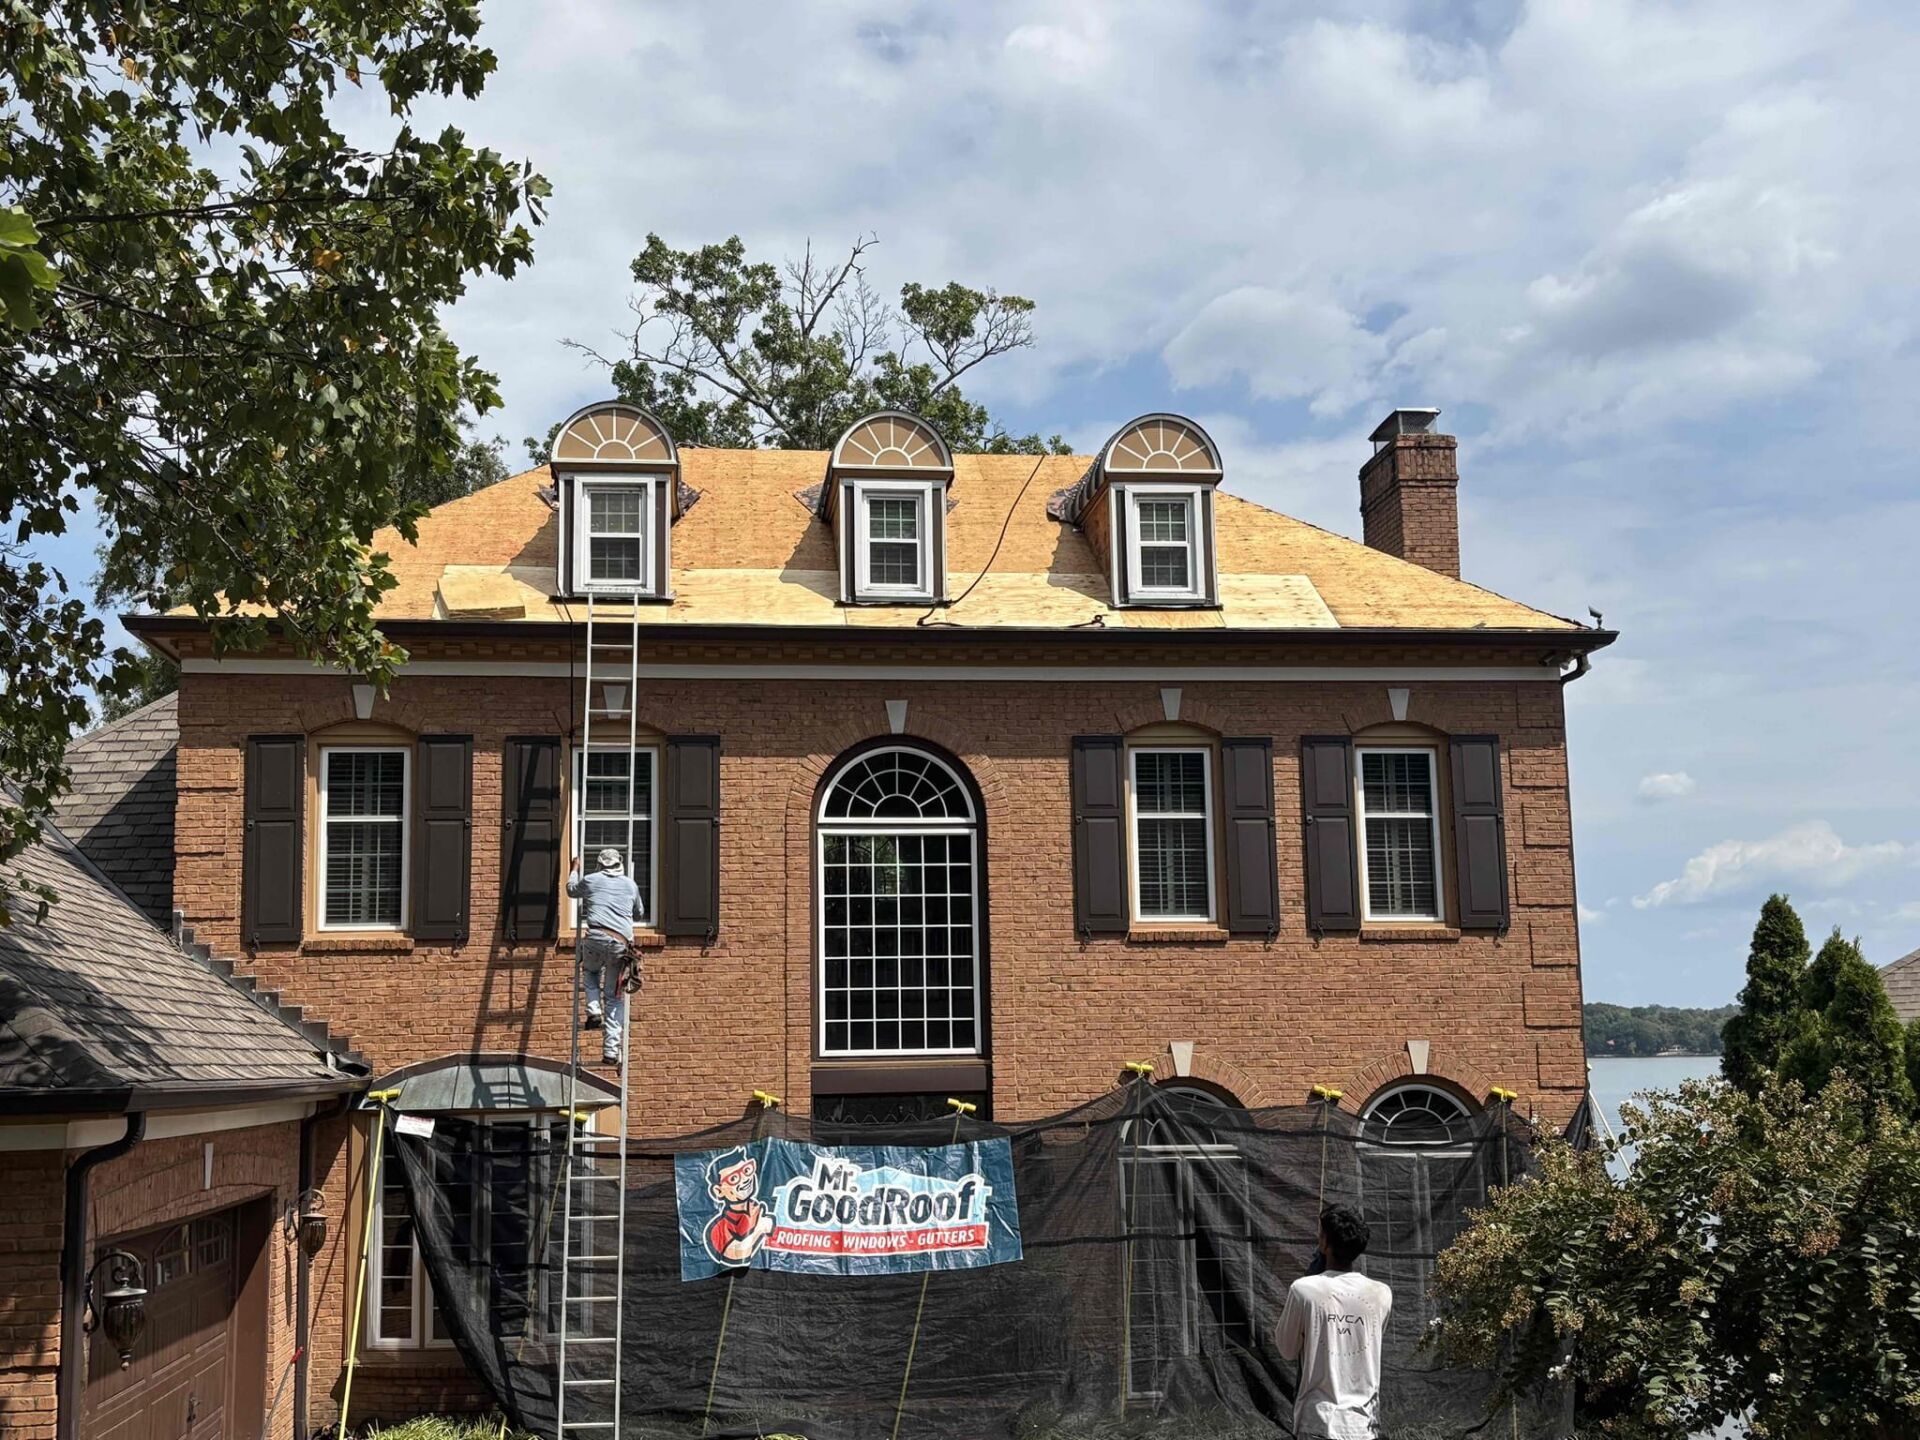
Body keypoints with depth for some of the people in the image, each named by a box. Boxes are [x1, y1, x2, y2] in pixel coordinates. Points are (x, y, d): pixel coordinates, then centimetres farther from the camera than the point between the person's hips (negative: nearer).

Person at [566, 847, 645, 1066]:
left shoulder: (591, 880, 14)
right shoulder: (630, 885, 19)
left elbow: (571, 889, 36)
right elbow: (640, 914, 34)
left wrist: (575, 869, 54)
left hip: (595, 936, -1)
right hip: (620, 942, 1)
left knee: (590, 971, 31)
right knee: (615, 998, 7)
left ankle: (594, 1009, 6)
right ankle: (611, 1049, 0)